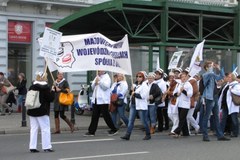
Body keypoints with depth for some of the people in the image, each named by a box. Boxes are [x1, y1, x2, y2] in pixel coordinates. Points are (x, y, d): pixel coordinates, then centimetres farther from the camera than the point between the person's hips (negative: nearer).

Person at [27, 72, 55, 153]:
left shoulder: (32, 87, 4)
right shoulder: (46, 87, -11)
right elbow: (51, 98, -11)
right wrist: (52, 91, 4)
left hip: (32, 111, 5)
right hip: (42, 112, -5)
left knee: (33, 129, 9)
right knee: (45, 129, 3)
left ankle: (32, 147, 8)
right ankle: (47, 147, 4)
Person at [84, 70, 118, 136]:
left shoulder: (107, 77, -4)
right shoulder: (97, 77, 18)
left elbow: (106, 86, -19)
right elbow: (93, 87, 17)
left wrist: (99, 81, -14)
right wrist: (95, 82, -2)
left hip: (103, 100, -7)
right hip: (96, 100, 7)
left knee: (106, 116, -1)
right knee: (94, 116, 6)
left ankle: (114, 129, 11)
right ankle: (91, 131, 8)